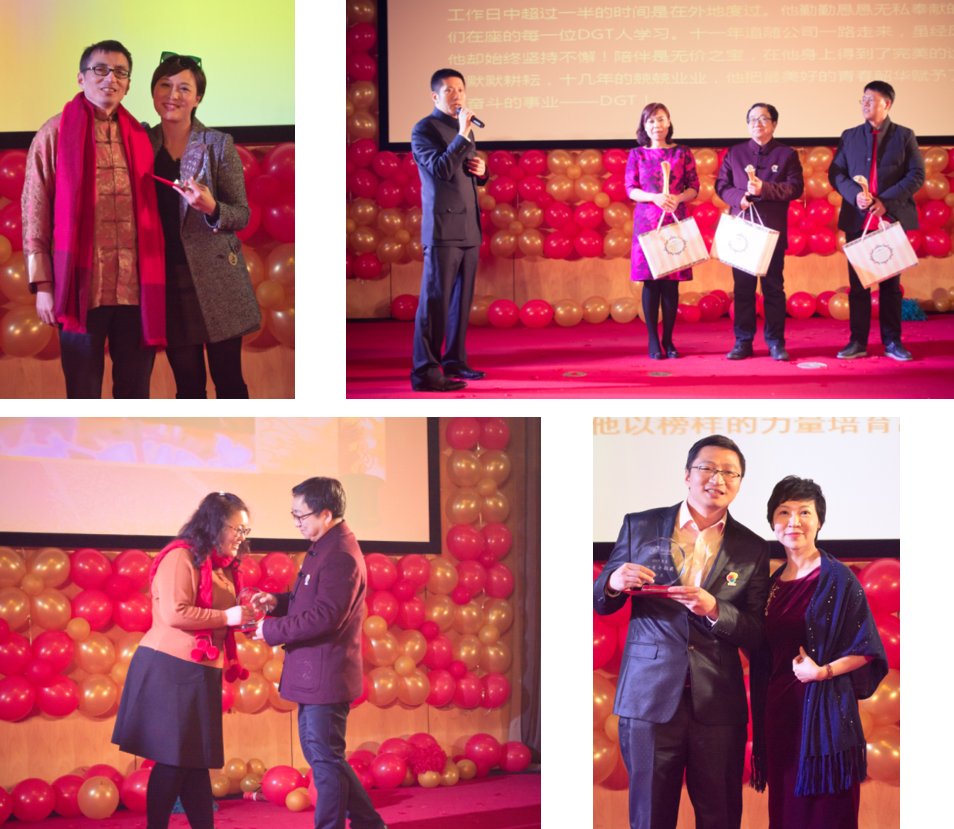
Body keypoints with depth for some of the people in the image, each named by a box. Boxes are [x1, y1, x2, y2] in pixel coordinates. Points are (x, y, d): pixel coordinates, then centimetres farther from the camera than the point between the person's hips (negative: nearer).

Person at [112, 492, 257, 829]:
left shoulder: (221, 567, 17)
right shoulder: (180, 557, -11)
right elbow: (175, 613, -21)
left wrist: (245, 614, 4)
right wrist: (228, 617, -15)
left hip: (201, 673, 9)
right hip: (172, 668, -9)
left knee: (197, 760, 9)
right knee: (174, 759, -6)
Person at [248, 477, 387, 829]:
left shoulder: (340, 557, -21)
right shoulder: (323, 549, 13)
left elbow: (324, 616, -25)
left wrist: (271, 630, -17)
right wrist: (278, 602, 5)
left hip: (326, 676, -11)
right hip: (313, 673, 11)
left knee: (325, 759, -2)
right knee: (319, 753, 18)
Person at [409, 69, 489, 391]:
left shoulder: (464, 129, 19)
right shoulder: (424, 130, -5)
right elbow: (441, 170, -19)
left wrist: (481, 171, 6)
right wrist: (463, 136, -21)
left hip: (469, 230, 8)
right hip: (443, 229, -8)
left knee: (462, 301, 10)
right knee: (435, 301, -9)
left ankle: (455, 362, 18)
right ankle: (425, 371, -10)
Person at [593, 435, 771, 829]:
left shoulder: (752, 549, 6)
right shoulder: (639, 527, 6)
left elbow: (756, 634, 3)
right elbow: (601, 605, 9)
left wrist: (714, 609, -16)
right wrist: (613, 584, -14)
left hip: (718, 706, 1)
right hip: (649, 697, -1)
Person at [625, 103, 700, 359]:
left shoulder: (682, 153, 7)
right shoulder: (637, 155, 6)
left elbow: (694, 188, 6)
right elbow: (630, 190, 2)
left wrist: (677, 198, -14)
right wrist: (655, 197, -15)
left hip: (675, 220, 1)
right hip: (647, 221, -1)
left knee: (671, 283, 0)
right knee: (650, 282, -2)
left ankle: (668, 340, 8)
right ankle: (653, 341, 3)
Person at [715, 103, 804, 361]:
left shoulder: (787, 154, 7)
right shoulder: (735, 153, 13)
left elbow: (795, 188, -4)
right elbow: (721, 185, 10)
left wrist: (764, 189, -16)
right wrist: (739, 197, -10)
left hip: (772, 231, -2)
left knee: (773, 287, 0)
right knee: (743, 287, 1)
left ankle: (775, 342, 6)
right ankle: (743, 342, 6)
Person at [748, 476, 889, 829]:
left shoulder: (837, 579, -6)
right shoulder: (773, 583, 12)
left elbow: (866, 650, -8)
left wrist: (823, 671, -19)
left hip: (824, 712, -6)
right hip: (780, 711, 6)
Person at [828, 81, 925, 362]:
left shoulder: (904, 136, 3)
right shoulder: (850, 136, 10)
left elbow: (916, 175, -3)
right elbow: (835, 173, 7)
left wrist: (887, 201, -14)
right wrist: (855, 194, -13)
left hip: (891, 220, -2)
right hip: (857, 220, 2)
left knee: (891, 283, 4)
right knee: (858, 283, 3)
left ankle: (893, 342, 9)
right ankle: (858, 342, 8)